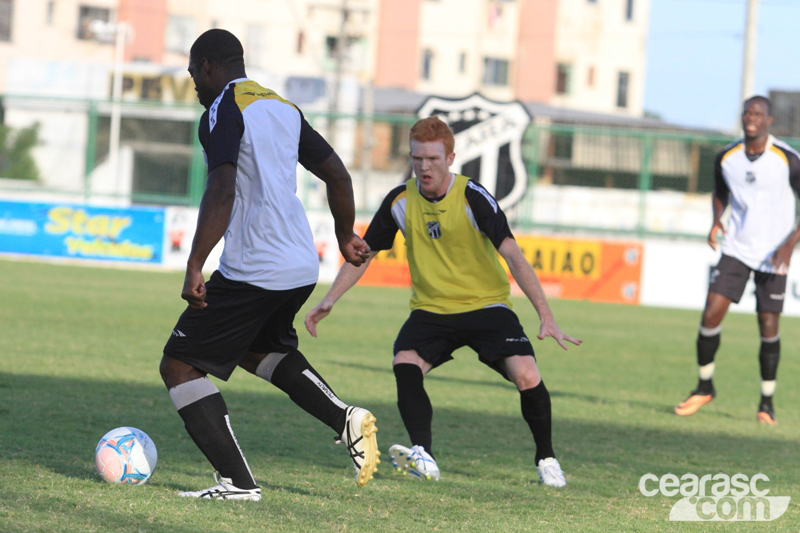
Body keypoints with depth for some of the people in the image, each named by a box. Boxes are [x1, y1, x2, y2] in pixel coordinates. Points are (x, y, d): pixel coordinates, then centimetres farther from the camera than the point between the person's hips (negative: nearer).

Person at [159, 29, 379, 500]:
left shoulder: (223, 110, -9)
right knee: (259, 349, 33)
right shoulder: (284, 108, 16)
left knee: (179, 365, 1)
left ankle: (237, 481, -9)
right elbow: (337, 175, 20)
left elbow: (221, 193, -21)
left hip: (252, 271, -9)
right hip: (303, 267, 9)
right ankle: (345, 419, 13)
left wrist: (195, 267, -24)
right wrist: (346, 237, 35)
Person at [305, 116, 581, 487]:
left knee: (526, 376, -22)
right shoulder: (401, 201, -3)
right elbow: (363, 253, 9)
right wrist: (329, 301, 0)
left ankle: (546, 458, 2)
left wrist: (546, 317, -29)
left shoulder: (473, 198, -15)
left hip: (486, 305, -3)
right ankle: (423, 458, -33)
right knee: (404, 364, -29)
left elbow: (512, 254, -21)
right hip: (431, 310, 3)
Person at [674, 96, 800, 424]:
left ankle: (767, 402, 14)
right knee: (711, 314, -9)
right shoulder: (726, 158, 0)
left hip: (774, 256, -2)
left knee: (768, 328, -1)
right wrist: (716, 221, -1)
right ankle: (704, 387, 11)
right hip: (736, 249, 2)